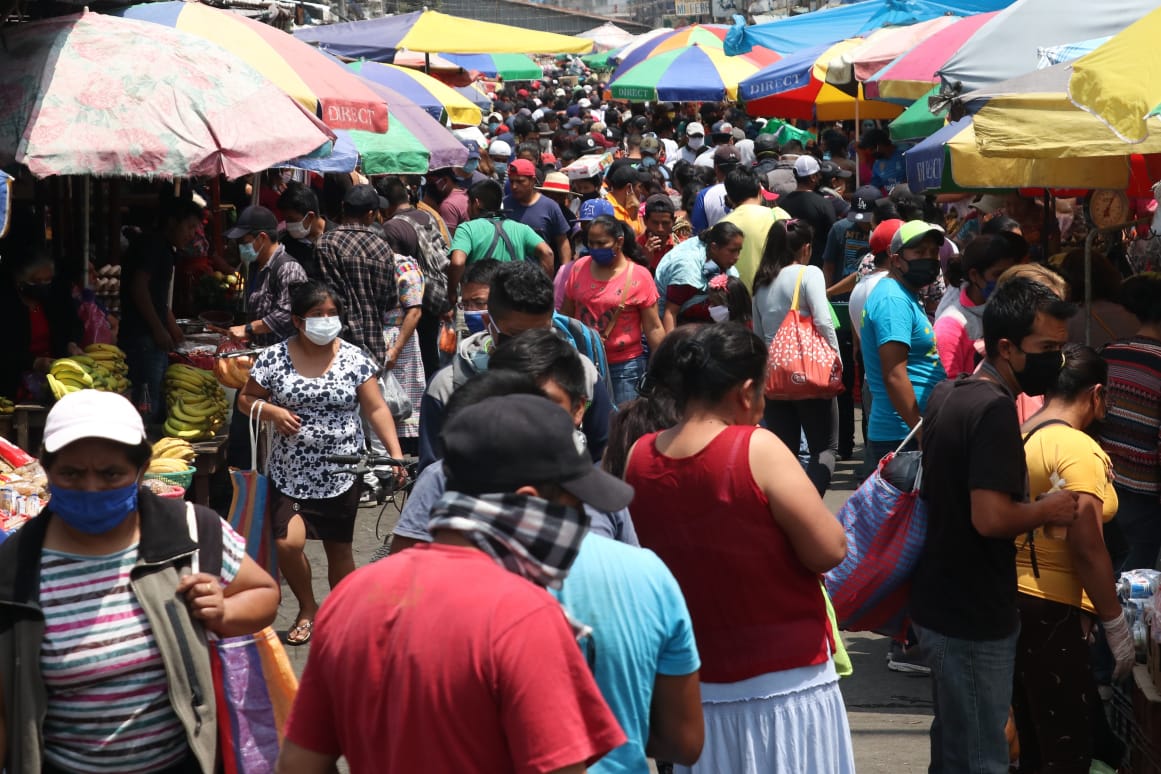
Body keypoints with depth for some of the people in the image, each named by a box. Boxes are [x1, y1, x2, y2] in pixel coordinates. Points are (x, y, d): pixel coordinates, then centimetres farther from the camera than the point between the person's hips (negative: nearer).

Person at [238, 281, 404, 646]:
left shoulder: (354, 359, -1)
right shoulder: (274, 358, -2)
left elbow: (376, 409, -2)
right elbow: (246, 399, 8)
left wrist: (396, 453, -14)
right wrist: (270, 410, -14)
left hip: (340, 474, 0)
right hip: (290, 474, 0)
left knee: (339, 550, 6)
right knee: (288, 543, -15)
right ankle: (307, 609, 12)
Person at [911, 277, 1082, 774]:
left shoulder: (947, 394, 8)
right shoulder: (996, 410, -22)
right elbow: (991, 517, -31)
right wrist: (1048, 510, -13)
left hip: (939, 600, 10)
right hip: (973, 616, -10)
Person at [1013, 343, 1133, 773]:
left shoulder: (1019, 436, 6)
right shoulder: (1079, 450, -17)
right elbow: (1087, 548, -20)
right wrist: (1116, 625, -12)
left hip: (1012, 597, 8)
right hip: (1054, 611, -8)